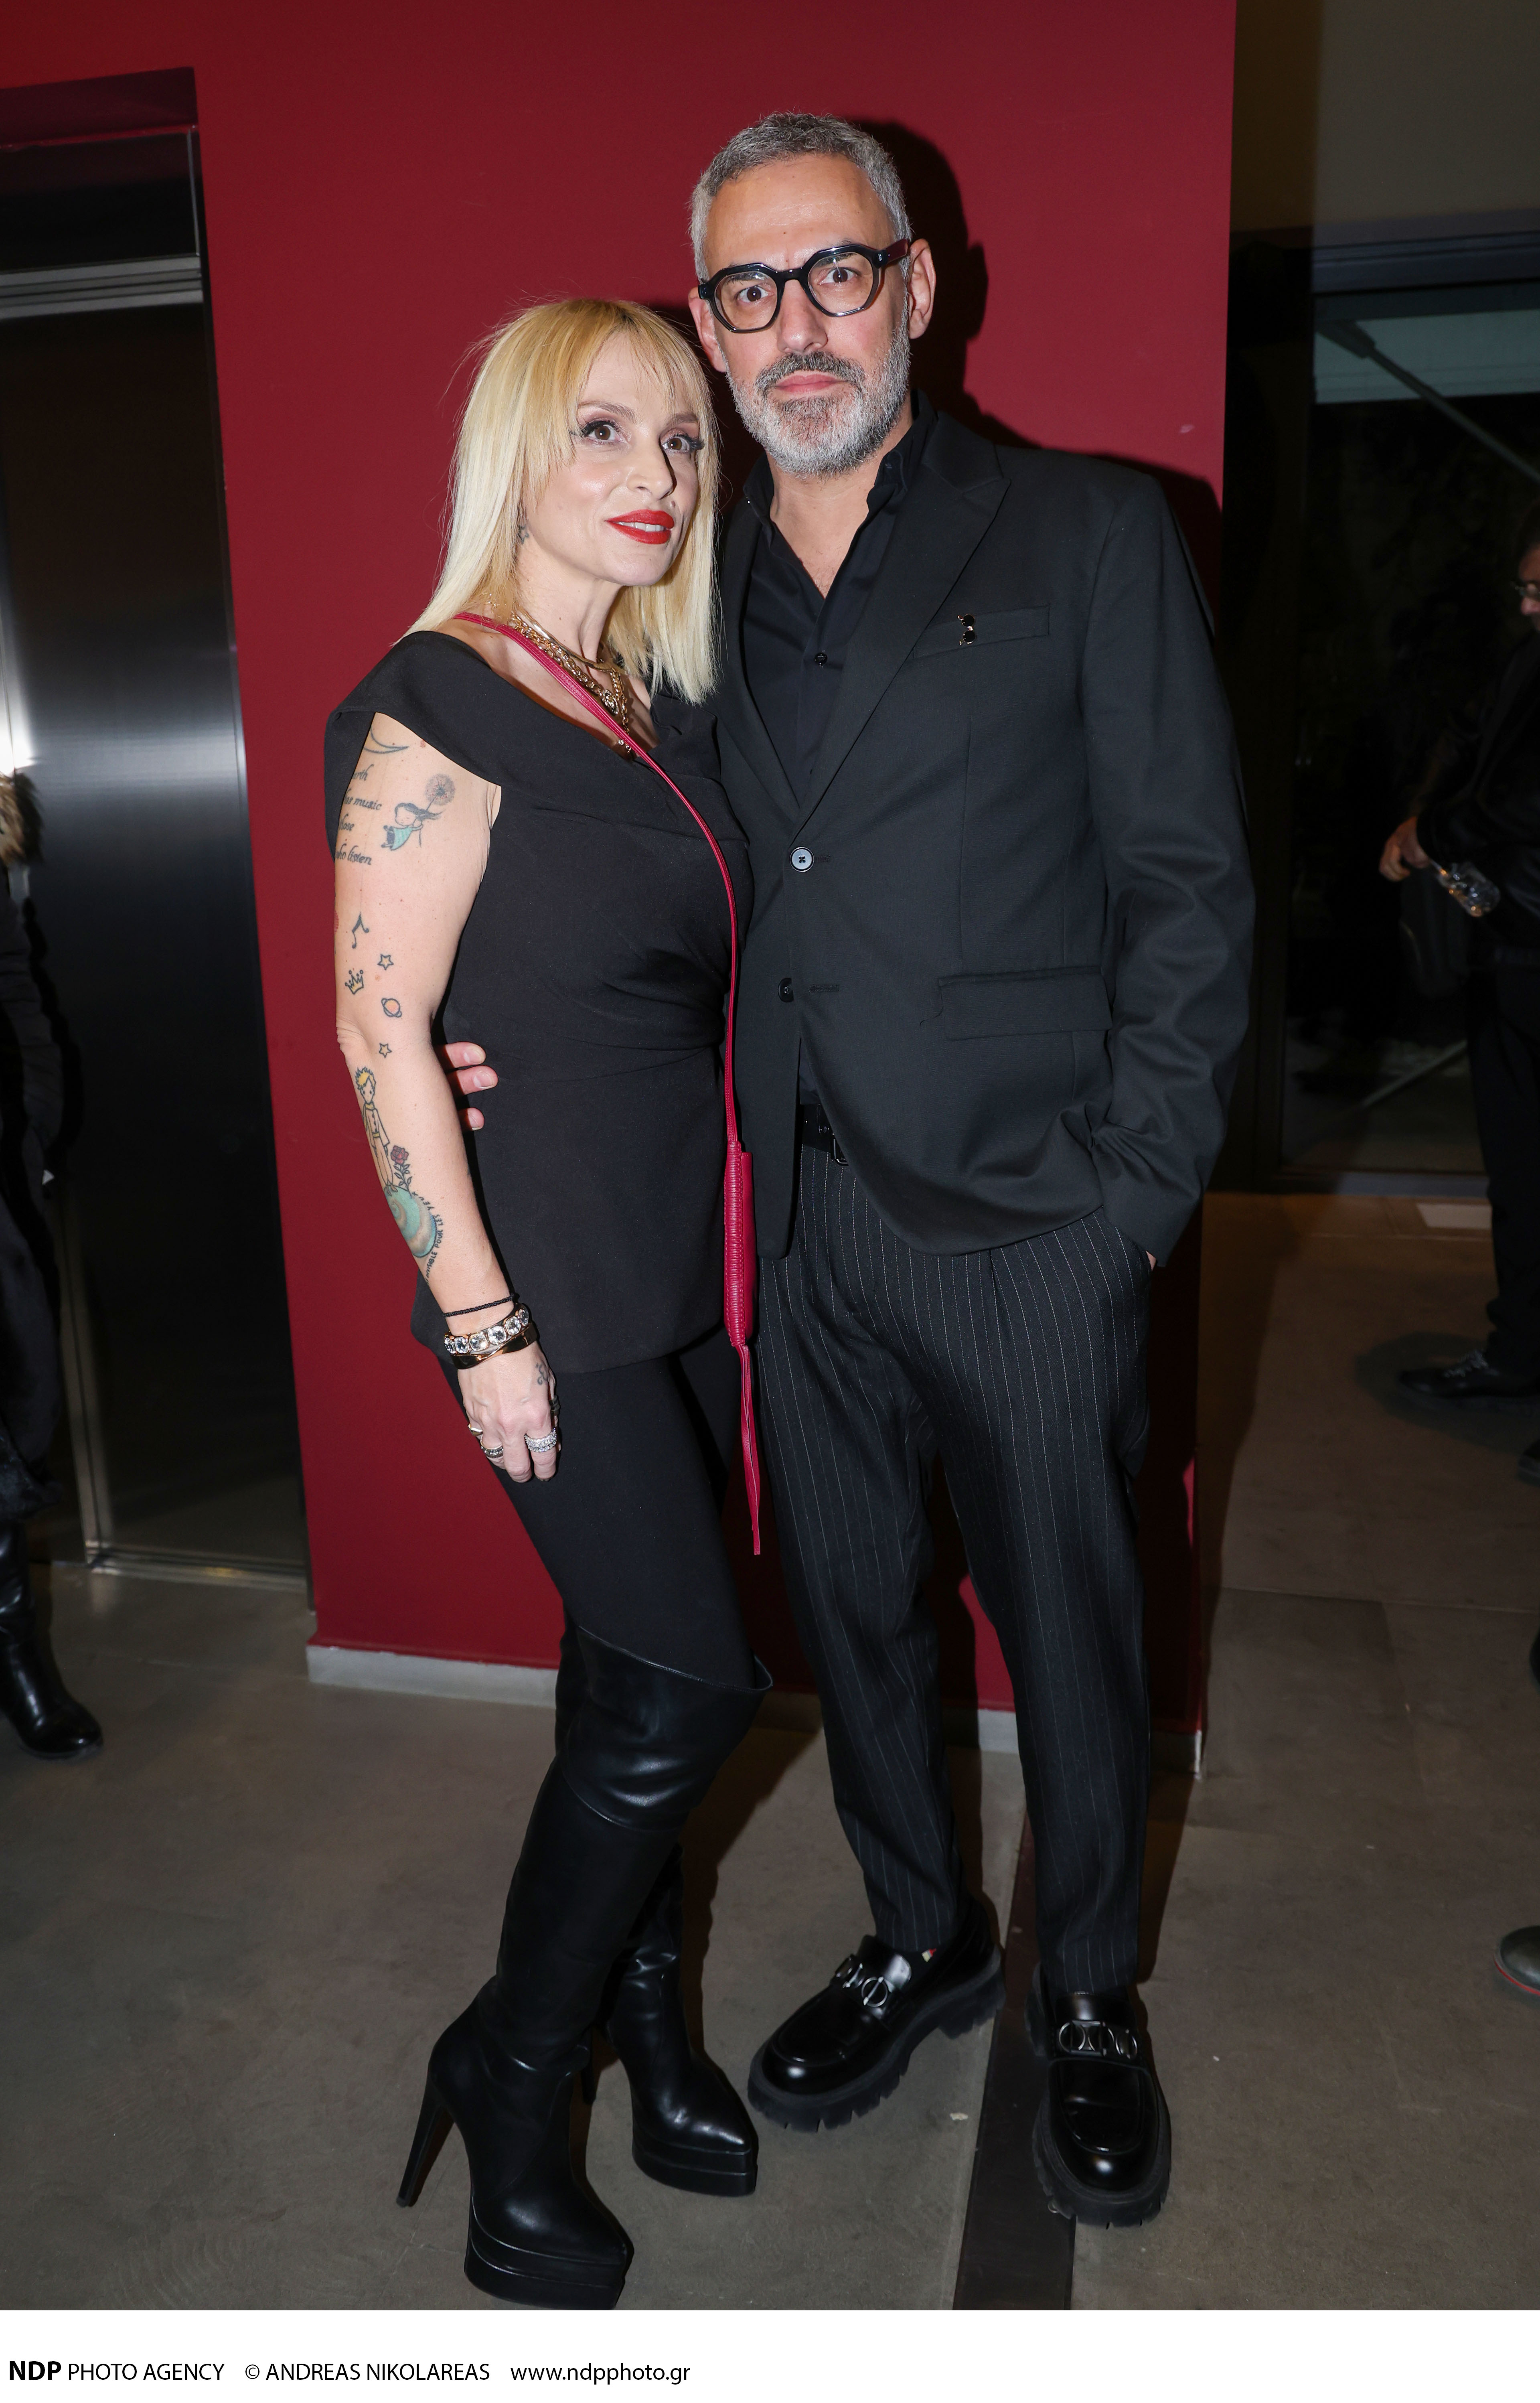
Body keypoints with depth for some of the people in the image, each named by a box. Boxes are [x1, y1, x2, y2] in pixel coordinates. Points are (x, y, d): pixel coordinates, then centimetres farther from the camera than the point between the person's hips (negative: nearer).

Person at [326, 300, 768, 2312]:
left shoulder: (654, 703, 12)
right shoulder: (444, 700, -12)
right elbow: (380, 1030, -16)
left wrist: (735, 1242, 10)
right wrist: (483, 1324, -16)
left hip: (680, 1268, 7)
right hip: (550, 1278, -7)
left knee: (642, 1669, 15)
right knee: (690, 1677, -3)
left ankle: (643, 2019, 36)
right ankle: (510, 2073, 20)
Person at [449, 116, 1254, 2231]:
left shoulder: (1093, 536, -1)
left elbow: (1191, 894, -4)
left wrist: (1123, 1200, -11)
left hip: (1028, 1223, -4)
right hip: (806, 1222, 4)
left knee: (1071, 1625, 10)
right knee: (851, 1608, 17)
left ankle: (1090, 1999, 37)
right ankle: (921, 1943, 42)